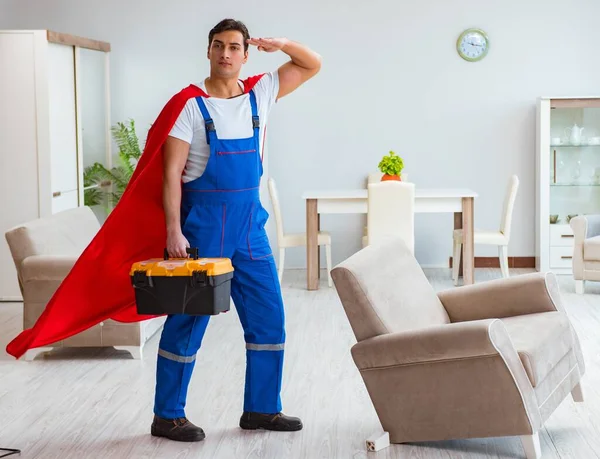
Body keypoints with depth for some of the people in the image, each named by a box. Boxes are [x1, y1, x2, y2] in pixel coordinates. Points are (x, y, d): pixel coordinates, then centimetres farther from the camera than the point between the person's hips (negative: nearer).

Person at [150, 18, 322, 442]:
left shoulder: (260, 93, 5)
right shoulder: (190, 105, -8)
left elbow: (313, 65, 11)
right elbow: (171, 173, -12)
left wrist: (281, 44, -7)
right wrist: (174, 230, -19)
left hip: (250, 224, 5)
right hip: (203, 223, -5)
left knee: (268, 318, 8)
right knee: (188, 321, 0)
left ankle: (261, 409, 21)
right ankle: (168, 416, 11)